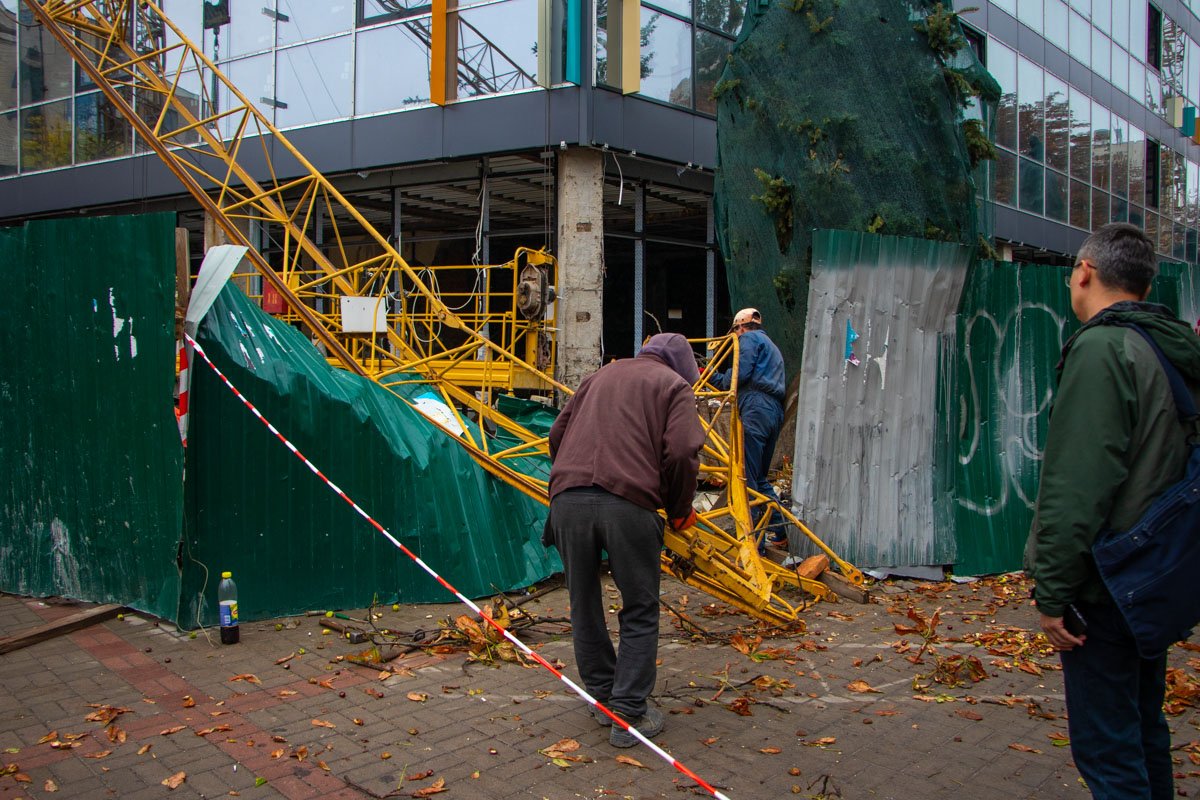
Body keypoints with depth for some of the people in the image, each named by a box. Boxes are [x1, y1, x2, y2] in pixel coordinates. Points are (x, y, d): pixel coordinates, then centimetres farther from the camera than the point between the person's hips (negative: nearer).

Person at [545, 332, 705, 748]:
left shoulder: (599, 376, 28)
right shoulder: (674, 385, 13)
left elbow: (558, 433, 24)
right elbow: (681, 452, -2)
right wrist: (680, 511, 11)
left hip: (567, 499, 4)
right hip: (628, 503, -4)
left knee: (584, 605, 18)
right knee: (640, 612, 9)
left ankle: (603, 695, 31)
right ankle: (630, 714, 9)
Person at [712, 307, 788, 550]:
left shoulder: (749, 338, 5)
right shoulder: (771, 346, 34)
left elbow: (740, 374, -10)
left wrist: (714, 377, 9)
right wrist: (713, 377, 33)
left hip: (756, 409, -10)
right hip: (775, 411, 10)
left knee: (746, 477, -9)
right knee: (760, 477, 19)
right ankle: (780, 533, 21)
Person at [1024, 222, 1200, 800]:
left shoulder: (1102, 348, -18)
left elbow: (1077, 488, -23)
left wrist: (1053, 592, -17)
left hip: (1105, 587, -9)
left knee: (1107, 750, -1)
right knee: (1144, 735, 22)